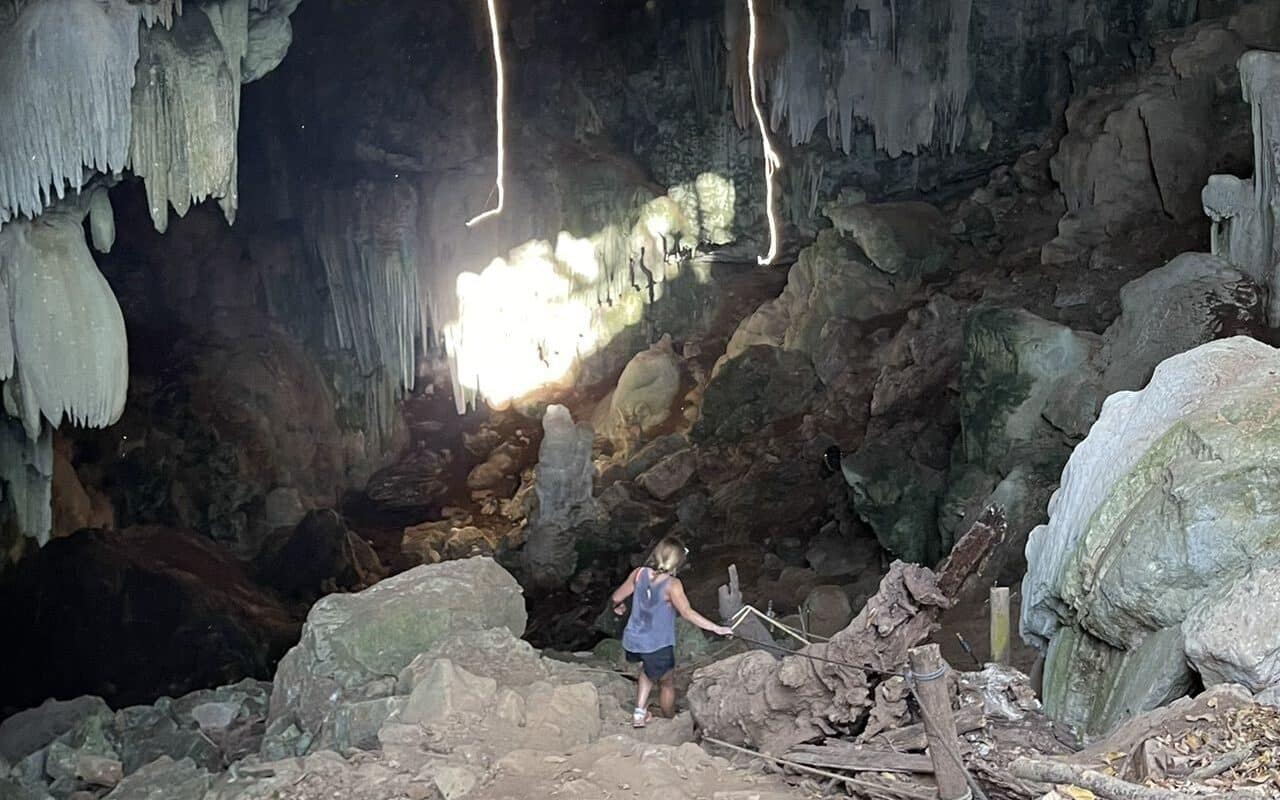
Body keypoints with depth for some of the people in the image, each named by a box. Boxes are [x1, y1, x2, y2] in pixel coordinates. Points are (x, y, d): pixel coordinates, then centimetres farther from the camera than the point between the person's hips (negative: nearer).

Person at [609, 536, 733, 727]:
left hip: (633, 641, 5)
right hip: (657, 646, -5)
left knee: (649, 670, 33)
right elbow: (687, 613, -30)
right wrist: (716, 628, -28)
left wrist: (619, 606, 26)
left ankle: (640, 713, 29)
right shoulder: (672, 584, -22)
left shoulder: (639, 573, -6)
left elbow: (617, 597, 3)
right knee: (667, 683, 18)